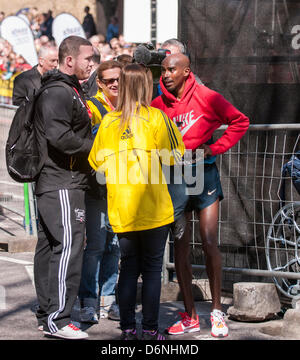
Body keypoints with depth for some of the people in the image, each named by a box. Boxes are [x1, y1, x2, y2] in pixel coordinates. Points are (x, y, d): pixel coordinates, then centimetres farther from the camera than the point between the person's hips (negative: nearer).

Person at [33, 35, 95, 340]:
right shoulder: (58, 92, -14)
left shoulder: (69, 91, 20)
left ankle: (46, 315, 19)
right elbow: (59, 136, -24)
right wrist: (95, 147, -14)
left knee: (48, 246, 12)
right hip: (62, 185, -11)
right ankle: (57, 320, -12)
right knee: (69, 246, -12)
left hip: (50, 185, 11)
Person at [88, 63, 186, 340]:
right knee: (152, 269, 5)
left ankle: (128, 328, 12)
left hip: (121, 211, 3)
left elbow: (96, 163, 6)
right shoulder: (156, 118, -7)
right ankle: (150, 330, 6)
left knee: (128, 267, 11)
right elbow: (174, 157, -5)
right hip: (154, 209, -3)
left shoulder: (108, 121, 2)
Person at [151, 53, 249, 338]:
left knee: (209, 244, -6)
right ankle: (190, 317, 11)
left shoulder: (206, 98, -6)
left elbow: (240, 121, 0)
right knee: (180, 248, 3)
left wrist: (216, 147, -6)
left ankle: (217, 312, 7)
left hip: (203, 174, -3)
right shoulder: (158, 105, 1)